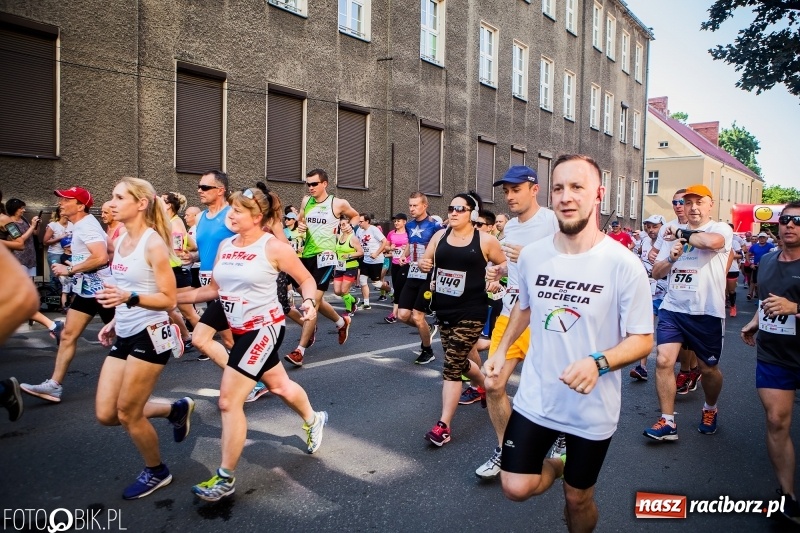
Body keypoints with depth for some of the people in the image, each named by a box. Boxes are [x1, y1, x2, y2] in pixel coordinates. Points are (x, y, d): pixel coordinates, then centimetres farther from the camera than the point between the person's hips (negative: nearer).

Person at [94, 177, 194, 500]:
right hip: (124, 336, 8)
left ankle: (156, 472, 27)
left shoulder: (154, 244, -15)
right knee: (106, 414, 9)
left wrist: (129, 298, -30)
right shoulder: (121, 241, 9)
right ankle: (176, 410, 29)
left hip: (150, 335, -8)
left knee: (127, 413, 2)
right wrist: (115, 322, 17)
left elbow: (168, 300, -17)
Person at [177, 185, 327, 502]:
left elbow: (306, 279, -6)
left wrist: (310, 302, -25)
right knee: (279, 386, 23)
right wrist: (172, 297, 3)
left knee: (228, 401, -9)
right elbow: (212, 289, 10)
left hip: (264, 328, -7)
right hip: (241, 330, 7)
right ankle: (313, 420, 52)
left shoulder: (274, 247, -15)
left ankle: (225, 479, 6)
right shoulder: (225, 246, 4)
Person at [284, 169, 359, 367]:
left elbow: (355, 217, 12)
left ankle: (300, 351, -11)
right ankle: (341, 322, 43)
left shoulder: (338, 203, -6)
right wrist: (300, 226, -1)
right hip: (307, 255, 6)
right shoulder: (306, 201, 6)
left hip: (324, 256, -6)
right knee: (315, 300, 17)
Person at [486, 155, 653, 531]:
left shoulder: (623, 265, -17)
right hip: (535, 398, 3)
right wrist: (501, 350, 14)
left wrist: (598, 362, -30)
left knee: (578, 498, 14)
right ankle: (554, 465, 32)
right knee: (516, 488, 0)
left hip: (593, 408, -2)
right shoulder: (532, 255, -4)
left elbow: (642, 339, -12)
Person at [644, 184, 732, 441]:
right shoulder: (674, 233, 11)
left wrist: (680, 233, -13)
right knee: (663, 361, -9)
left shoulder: (721, 229, -3)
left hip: (706, 312, -3)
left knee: (708, 369, 11)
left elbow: (711, 241, -30)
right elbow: (656, 272, 12)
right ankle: (668, 422, 1)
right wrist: (671, 258, -8)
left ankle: (710, 409, 41)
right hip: (672, 308, 3)